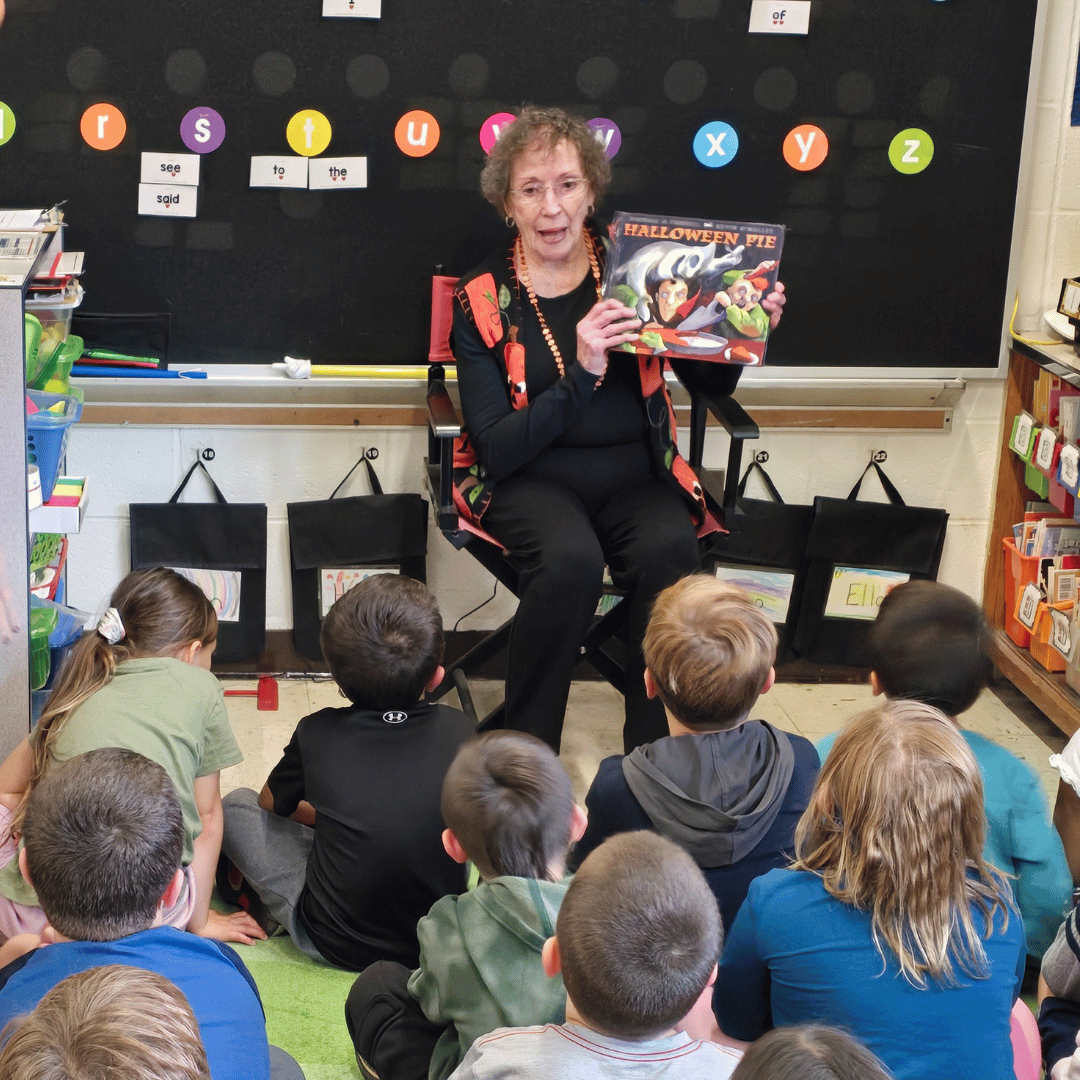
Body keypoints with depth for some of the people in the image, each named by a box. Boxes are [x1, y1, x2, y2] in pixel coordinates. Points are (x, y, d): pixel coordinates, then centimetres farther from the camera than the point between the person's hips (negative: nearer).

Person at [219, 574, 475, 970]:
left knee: (237, 804, 12)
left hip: (333, 945, -2)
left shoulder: (316, 734, -13)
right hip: (440, 941, 2)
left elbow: (272, 802, 8)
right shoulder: (458, 730, -10)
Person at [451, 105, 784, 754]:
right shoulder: (485, 299, -2)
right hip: (530, 480, -2)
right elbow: (497, 449, -10)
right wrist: (581, 373, -22)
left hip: (635, 476, 2)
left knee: (670, 548, -30)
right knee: (573, 557, -33)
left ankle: (654, 751, -16)